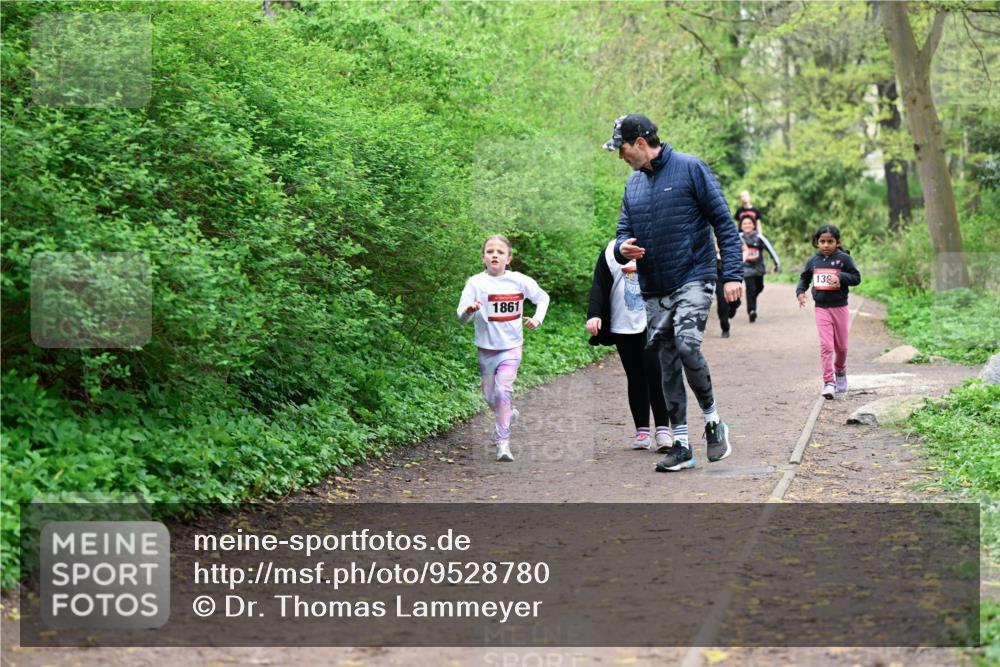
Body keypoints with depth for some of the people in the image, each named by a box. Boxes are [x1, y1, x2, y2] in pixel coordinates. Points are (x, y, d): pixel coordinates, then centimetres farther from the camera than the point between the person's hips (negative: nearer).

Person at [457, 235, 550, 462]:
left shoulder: (519, 281, -4)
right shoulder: (476, 283, -8)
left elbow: (543, 298, 13)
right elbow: (462, 318, -13)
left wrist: (537, 318, -3)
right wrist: (469, 310, -35)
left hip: (511, 346, -1)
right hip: (486, 348, 1)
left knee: (503, 389, -17)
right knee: (489, 395, 11)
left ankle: (503, 442, -14)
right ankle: (507, 414, 43)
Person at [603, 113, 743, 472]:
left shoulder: (690, 168, -5)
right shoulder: (633, 184, 13)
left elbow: (723, 222, -6)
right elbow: (625, 231, 18)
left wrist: (732, 273, -14)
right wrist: (623, 247, -8)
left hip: (693, 280, -6)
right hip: (654, 290, 6)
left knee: (687, 345, -24)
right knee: (668, 365, 6)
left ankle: (713, 420, -2)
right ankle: (681, 445, 12)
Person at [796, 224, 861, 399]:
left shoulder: (844, 259, -4)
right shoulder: (813, 261, 5)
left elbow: (856, 277, -5)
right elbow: (804, 278, 17)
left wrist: (840, 277, -22)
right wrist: (800, 291, 0)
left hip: (840, 307, -1)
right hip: (821, 308, 1)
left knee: (841, 346, 11)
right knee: (826, 345, -9)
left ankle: (840, 371, 40)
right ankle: (828, 382, -10)